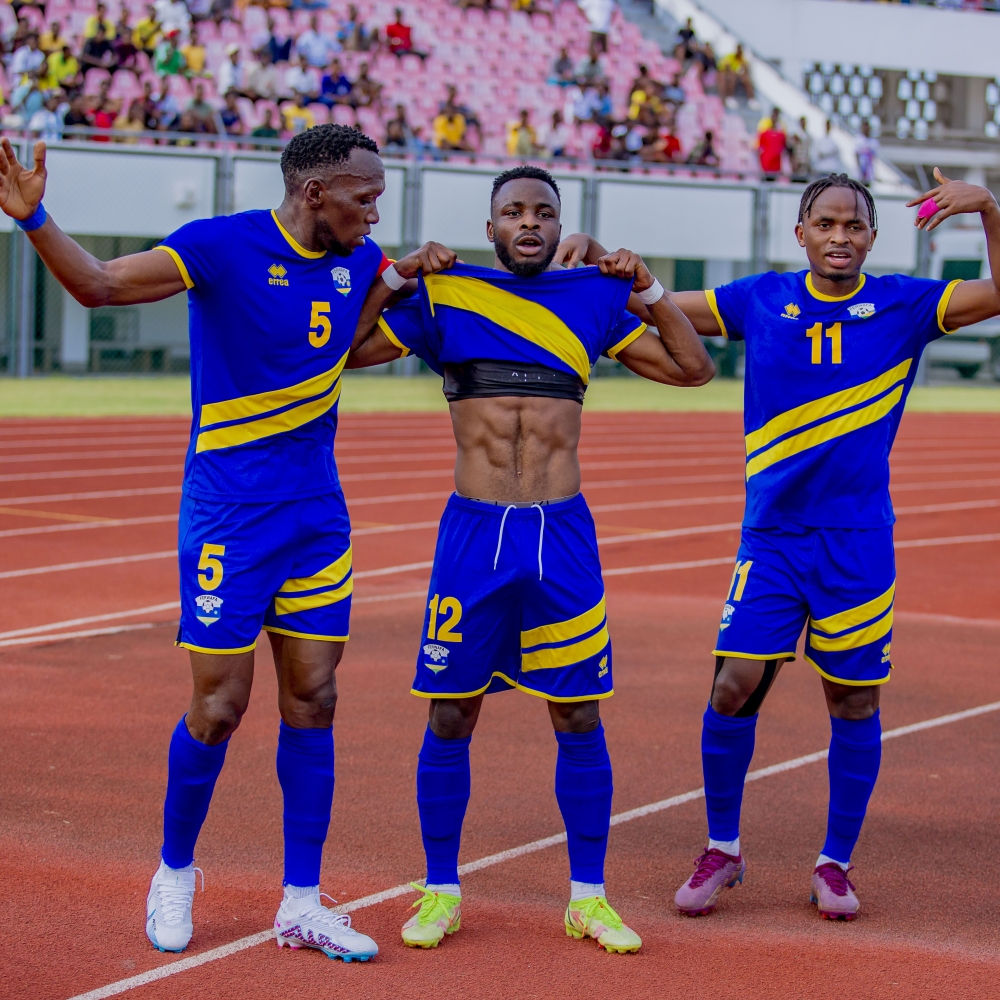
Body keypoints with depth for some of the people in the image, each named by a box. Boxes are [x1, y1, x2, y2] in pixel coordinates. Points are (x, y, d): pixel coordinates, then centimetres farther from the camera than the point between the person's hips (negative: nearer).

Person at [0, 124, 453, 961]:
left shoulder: (357, 259, 6)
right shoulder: (223, 246, -13)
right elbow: (99, 285, -16)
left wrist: (414, 274, 12)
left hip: (319, 514, 6)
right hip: (229, 512, -5)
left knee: (313, 702, 5)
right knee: (219, 706, -2)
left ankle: (302, 905, 14)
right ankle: (174, 872, 22)